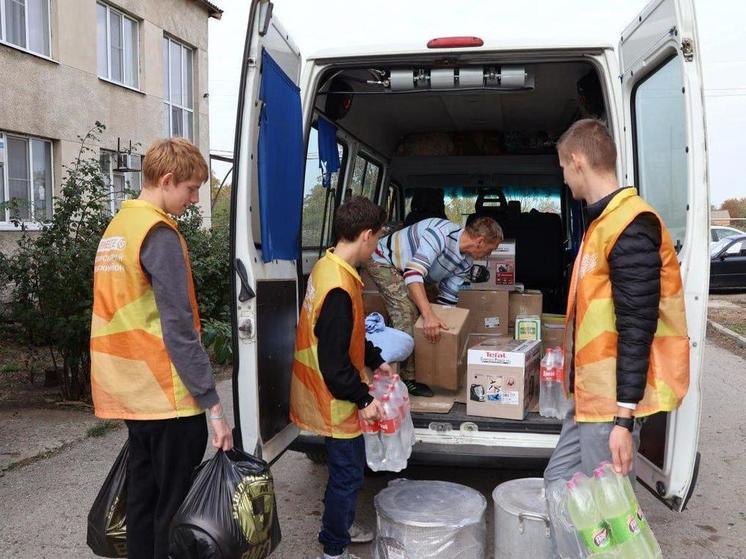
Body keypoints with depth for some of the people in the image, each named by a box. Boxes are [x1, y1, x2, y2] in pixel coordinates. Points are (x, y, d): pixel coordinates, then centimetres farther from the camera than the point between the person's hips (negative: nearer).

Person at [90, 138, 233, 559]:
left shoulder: (117, 227, 13)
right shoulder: (160, 233, -15)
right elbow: (179, 330, -20)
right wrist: (213, 405, -19)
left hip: (129, 391, 9)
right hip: (166, 396, -9)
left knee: (143, 496, 16)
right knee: (176, 508, 1)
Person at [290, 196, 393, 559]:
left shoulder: (328, 267, 3)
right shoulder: (339, 289, -29)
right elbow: (334, 359, -26)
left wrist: (376, 361, 19)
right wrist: (363, 399, -15)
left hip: (326, 394, 10)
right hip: (336, 402, -10)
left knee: (347, 469, 24)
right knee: (347, 474, 7)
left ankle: (340, 527, 43)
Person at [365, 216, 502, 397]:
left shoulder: (466, 262, -6)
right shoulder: (441, 234, -35)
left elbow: (447, 298, 2)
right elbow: (413, 273, -44)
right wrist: (429, 315, -51)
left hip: (402, 269, 9)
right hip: (383, 261, -9)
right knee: (407, 311, -21)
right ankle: (407, 378, -16)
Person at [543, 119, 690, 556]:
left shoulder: (630, 225, -18)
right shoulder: (605, 221, 12)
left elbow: (636, 329, -21)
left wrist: (624, 417, -21)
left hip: (613, 403, -10)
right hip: (590, 396, 10)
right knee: (559, 484, 16)